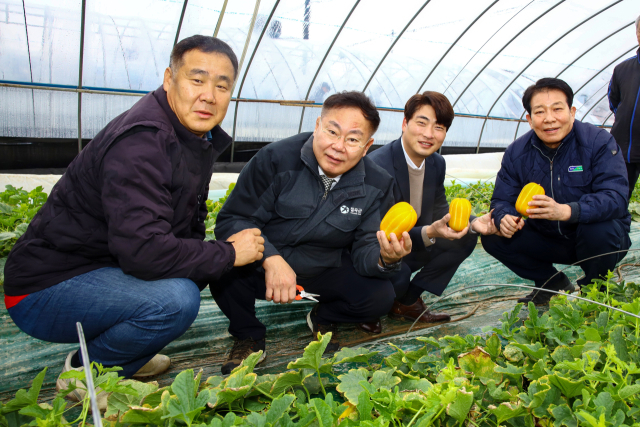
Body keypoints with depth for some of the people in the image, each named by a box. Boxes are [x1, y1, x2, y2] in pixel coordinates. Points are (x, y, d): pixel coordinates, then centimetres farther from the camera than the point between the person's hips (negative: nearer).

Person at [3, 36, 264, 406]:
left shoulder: (198, 137, 6)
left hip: (107, 267, 9)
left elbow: (189, 229, 11)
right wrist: (227, 254, -21)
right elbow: (143, 250, -34)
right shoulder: (139, 143, -25)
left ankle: (126, 358, 17)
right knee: (176, 299, -29)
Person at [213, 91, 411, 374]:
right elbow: (232, 220, -18)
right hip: (263, 264, -2)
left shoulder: (377, 185, -8)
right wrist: (270, 259, -35)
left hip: (324, 270, 3)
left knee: (380, 297, -20)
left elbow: (364, 250, -8)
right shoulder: (276, 158, -19)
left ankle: (324, 317, 17)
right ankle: (247, 334, 2)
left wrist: (385, 258, -34)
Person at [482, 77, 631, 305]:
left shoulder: (599, 142, -17)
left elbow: (615, 198, -29)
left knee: (600, 230, -37)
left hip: (594, 242, -3)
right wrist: (504, 218, -30)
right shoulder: (517, 152, -6)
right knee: (492, 237, -14)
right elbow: (502, 200, -4)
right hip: (547, 240, 4)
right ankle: (554, 284, 9)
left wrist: (566, 211, -48)